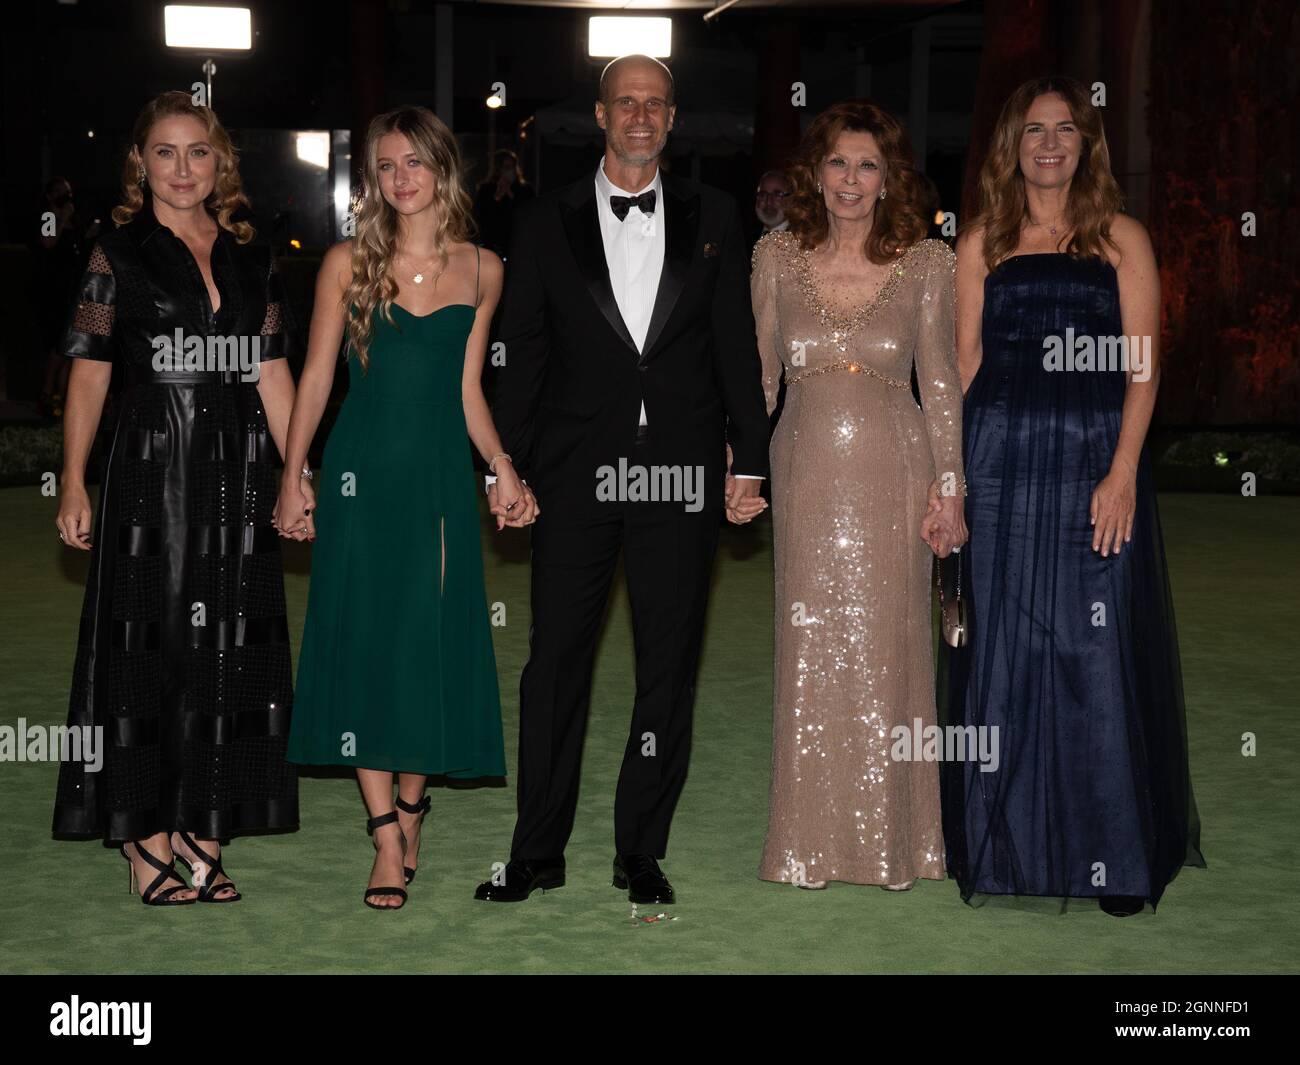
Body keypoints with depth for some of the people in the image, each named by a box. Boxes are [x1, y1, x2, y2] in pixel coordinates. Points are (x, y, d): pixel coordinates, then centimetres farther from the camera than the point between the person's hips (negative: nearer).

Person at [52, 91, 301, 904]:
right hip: (153, 473, -4)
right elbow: (89, 376, -3)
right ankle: (150, 847, 6)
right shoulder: (119, 256, 1)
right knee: (150, 646, -1)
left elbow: (273, 373, 10)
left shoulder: (251, 260, 12)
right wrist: (74, 485, -10)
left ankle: (205, 841, 15)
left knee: (228, 650, 6)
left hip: (239, 477, 4)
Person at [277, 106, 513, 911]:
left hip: (442, 471, 1)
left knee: (433, 641, 3)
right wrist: (293, 477, -4)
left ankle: (411, 807, 22)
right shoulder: (349, 263, 2)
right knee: (366, 639, -2)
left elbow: (468, 390, 9)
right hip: (363, 466, -1)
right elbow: (316, 375, 2)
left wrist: (504, 470, -3)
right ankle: (389, 840, 2)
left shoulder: (482, 270, 6)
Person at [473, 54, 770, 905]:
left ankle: (642, 850, 17)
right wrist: (505, 467, 0)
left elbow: (737, 347, 7)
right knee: (556, 659, 3)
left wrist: (749, 461, 2)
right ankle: (538, 851, 14)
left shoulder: (714, 218, 9)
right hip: (575, 473, -1)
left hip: (682, 473, 1)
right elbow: (522, 356, 6)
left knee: (669, 663, 6)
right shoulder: (547, 225, 7)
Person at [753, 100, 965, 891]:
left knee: (885, 647, 4)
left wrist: (949, 487, -2)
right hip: (806, 469, 2)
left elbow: (940, 381, 1)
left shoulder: (927, 262, -1)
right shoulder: (777, 257, 3)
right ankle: (811, 840, 18)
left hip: (892, 472, -1)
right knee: (809, 649, 6)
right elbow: (760, 374, 7)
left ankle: (888, 837, 18)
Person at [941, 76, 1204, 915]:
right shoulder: (983, 244, 11)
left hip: (1097, 462, -1)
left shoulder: (1122, 238, 6)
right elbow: (967, 362, 9)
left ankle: (1115, 855, 11)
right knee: (1003, 648, 4)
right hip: (1003, 461, 2)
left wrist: (1122, 473, -12)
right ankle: (1007, 842, 17)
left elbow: (1143, 366, -1)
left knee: (1100, 650, 0)